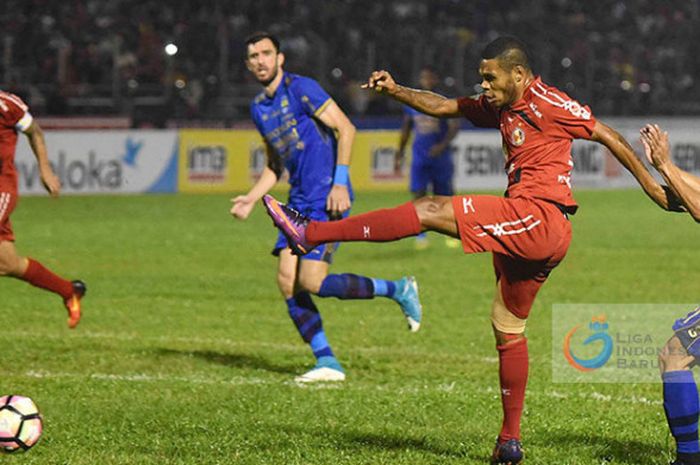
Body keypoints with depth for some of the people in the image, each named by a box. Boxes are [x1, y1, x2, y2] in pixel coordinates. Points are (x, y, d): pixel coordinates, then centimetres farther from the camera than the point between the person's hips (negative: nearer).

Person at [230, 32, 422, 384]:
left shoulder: (301, 89, -9)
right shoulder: (258, 108, 15)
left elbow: (345, 128, -13)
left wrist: (340, 182, -20)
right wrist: (252, 198, 12)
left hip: (326, 197, -8)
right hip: (299, 200, 8)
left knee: (312, 282, -15)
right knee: (287, 282, -2)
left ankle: (398, 290, 2)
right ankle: (327, 363, 2)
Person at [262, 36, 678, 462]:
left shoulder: (548, 103, -5)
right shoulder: (500, 107, 19)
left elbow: (609, 137, -2)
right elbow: (444, 106, 21)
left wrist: (651, 184, 0)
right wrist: (395, 91, 5)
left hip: (539, 220, -10)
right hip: (531, 233, 10)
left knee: (430, 210, -15)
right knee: (508, 330, 17)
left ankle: (311, 233, -17)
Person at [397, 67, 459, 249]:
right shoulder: (411, 104, 6)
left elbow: (454, 126, -13)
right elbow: (406, 129, 17)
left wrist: (443, 145, -28)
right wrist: (400, 154, 18)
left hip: (440, 157, -2)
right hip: (419, 157, 2)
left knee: (444, 197, 5)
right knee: (419, 195, -12)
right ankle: (421, 234, -6)